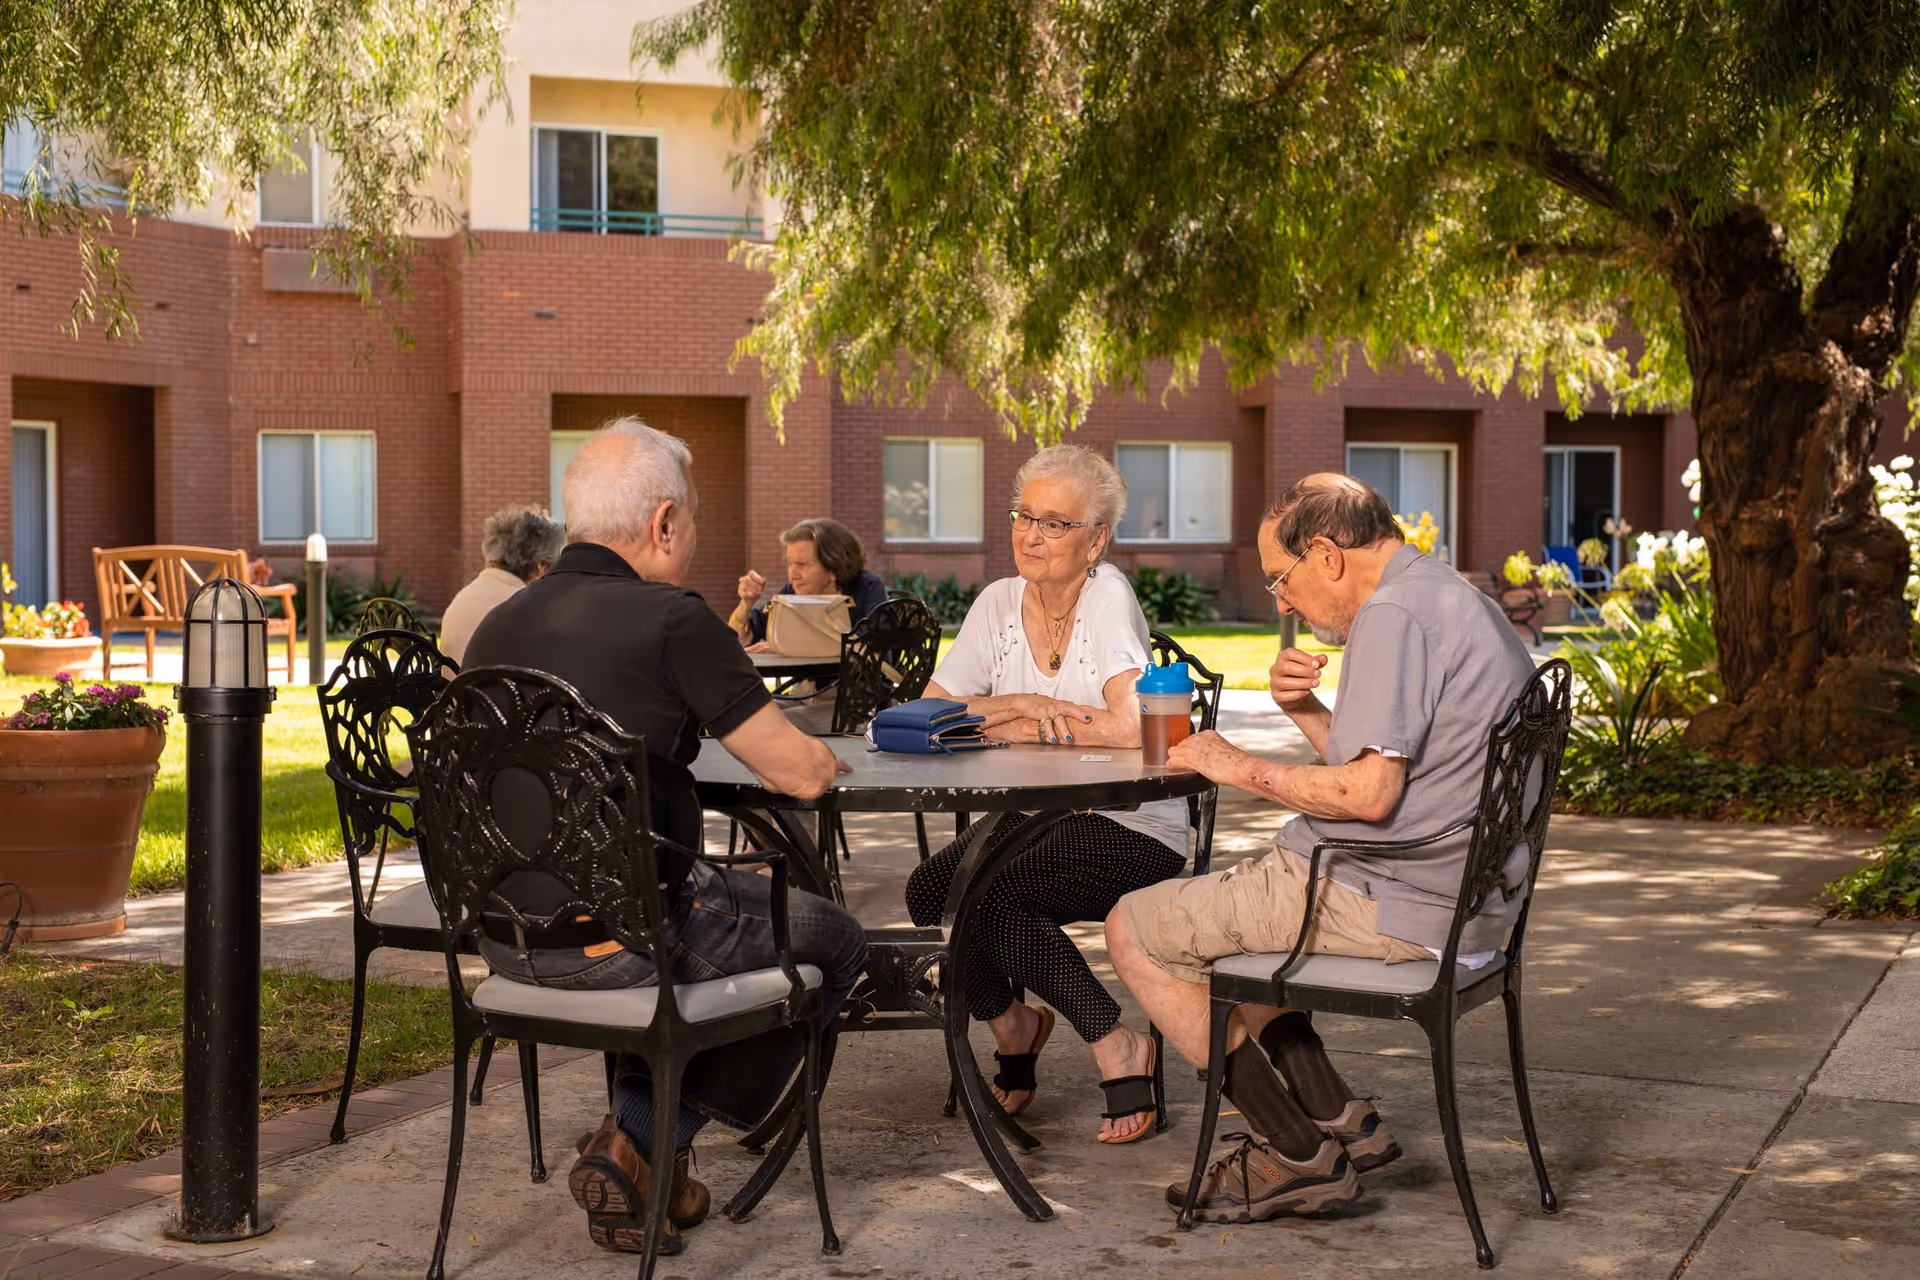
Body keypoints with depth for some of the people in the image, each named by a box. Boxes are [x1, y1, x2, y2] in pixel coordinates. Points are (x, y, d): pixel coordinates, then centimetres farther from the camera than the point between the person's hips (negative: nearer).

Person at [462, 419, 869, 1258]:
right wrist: (822, 759, 14)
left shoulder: (497, 626, 9)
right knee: (833, 943, 15)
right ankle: (641, 1144, 8)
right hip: (619, 939, -7)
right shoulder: (672, 620, -13)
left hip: (503, 936, 8)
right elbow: (800, 774, -8)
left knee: (717, 904, 34)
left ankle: (645, 1151, 24)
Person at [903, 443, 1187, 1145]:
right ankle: (1012, 1024, 7)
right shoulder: (1000, 602, 5)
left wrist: (1029, 707, -12)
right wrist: (1018, 719, -18)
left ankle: (1117, 1047, -9)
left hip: (1129, 832, -5)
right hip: (1032, 818, 5)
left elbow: (1134, 726, -24)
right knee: (933, 886, -22)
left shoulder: (1108, 595, -11)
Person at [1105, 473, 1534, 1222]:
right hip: (1460, 902, 11)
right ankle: (1336, 1119, 13)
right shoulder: (1450, 600, 17)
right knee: (1209, 913, 26)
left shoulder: (1394, 614, -17)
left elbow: (1369, 792, -25)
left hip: (1389, 904, -11)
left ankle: (1301, 1156, 1)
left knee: (1135, 930, 1)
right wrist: (1307, 712, 4)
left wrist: (1243, 769, -11)